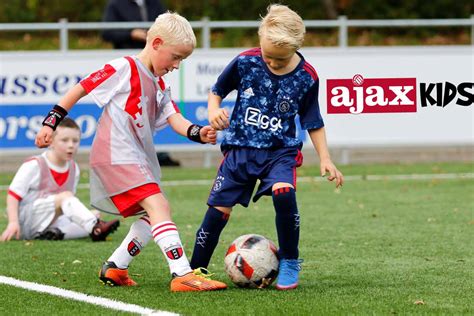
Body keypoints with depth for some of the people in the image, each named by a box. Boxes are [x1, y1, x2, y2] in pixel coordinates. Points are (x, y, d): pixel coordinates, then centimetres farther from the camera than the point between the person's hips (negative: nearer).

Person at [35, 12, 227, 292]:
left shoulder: (159, 87, 19)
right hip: (116, 153, -10)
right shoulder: (124, 69, -6)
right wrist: (51, 123, -4)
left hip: (138, 158, 10)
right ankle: (183, 275, -31)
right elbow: (81, 88, -3)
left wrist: (198, 133, -15)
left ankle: (115, 268, 19)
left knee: (157, 212, 13)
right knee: (158, 206, -21)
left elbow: (175, 119, 6)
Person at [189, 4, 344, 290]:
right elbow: (217, 91, 8)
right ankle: (194, 272, 13)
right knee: (219, 210, -4)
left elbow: (313, 122, 5)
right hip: (240, 148, 1)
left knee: (283, 193, -29)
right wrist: (214, 111, -13)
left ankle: (290, 263, -11)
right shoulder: (245, 62, -9)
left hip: (281, 150, -1)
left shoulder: (307, 78, -8)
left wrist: (325, 159, 0)